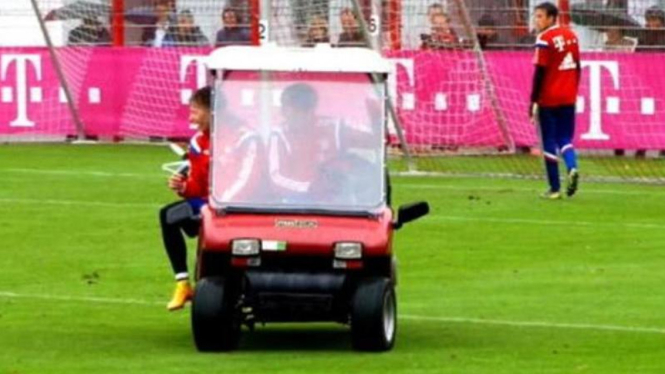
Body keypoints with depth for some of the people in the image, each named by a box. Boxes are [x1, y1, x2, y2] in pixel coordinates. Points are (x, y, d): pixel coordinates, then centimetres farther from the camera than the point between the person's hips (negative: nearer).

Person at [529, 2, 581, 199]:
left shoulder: (545, 39, -13)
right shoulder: (571, 35, 7)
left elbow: (540, 73, -15)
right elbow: (577, 67, 12)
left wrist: (534, 101, -10)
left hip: (548, 100, -6)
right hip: (568, 98, 6)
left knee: (549, 144, 3)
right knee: (565, 139, 12)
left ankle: (555, 188, 4)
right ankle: (572, 167, -16)